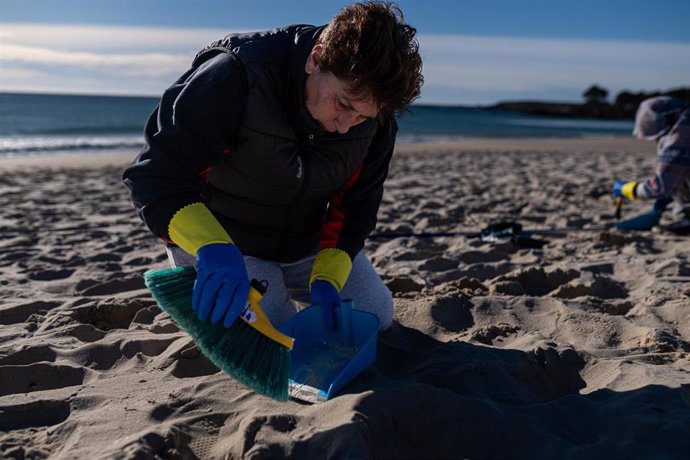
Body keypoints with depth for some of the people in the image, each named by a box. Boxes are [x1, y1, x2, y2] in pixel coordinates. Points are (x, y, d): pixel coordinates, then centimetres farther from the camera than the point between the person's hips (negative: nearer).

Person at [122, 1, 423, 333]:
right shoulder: (233, 79, -34)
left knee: (377, 315, 6)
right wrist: (213, 248, -50)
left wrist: (327, 277, -23)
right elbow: (154, 176, -33)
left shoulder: (376, 118, -17)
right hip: (210, 237, -5)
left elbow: (356, 202, -9)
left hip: (307, 243, 5)